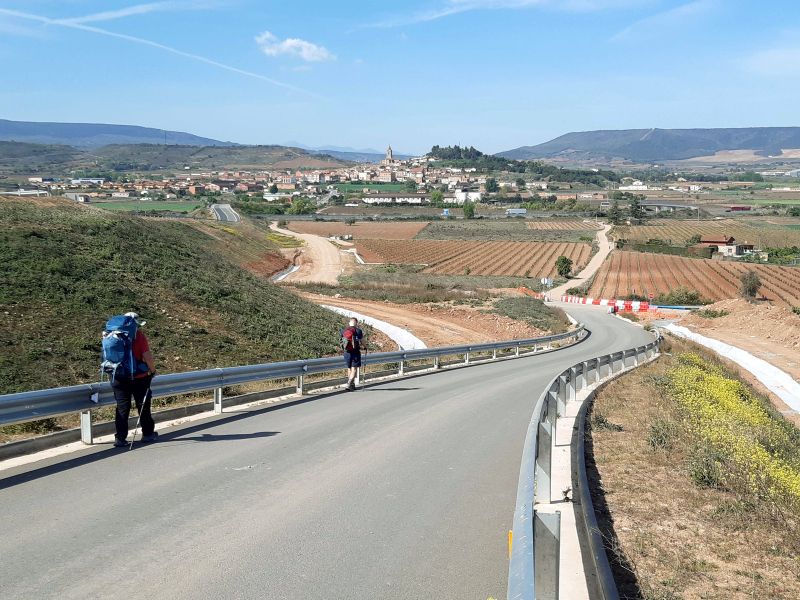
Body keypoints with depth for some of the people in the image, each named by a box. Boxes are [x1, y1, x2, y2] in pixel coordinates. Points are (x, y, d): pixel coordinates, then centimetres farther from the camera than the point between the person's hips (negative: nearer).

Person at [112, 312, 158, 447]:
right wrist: (152, 370, 0)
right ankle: (147, 433, 23)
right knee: (143, 406, 13)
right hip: (139, 377, -3)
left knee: (122, 408, 7)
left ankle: (120, 438, 3)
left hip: (119, 378, 3)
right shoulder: (139, 336, -11)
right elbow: (147, 356, -16)